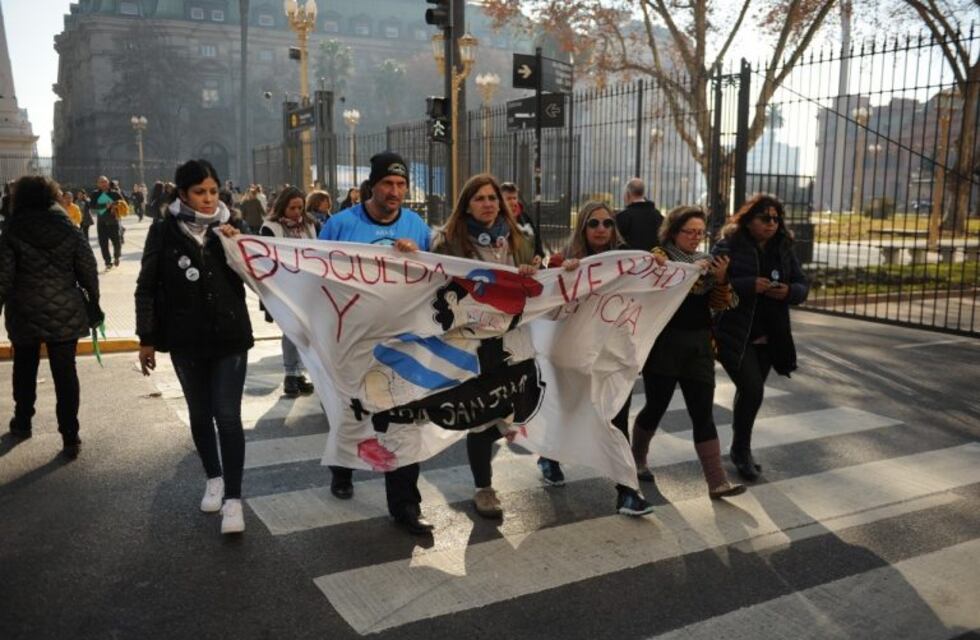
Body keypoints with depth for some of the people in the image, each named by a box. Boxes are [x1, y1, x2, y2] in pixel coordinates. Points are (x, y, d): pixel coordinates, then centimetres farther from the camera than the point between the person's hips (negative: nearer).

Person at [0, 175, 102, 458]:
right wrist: (93, 306, 9)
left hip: (25, 315, -1)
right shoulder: (70, 230, -1)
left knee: (25, 369, 20)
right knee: (65, 373, 3)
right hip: (66, 313, 1)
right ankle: (70, 438, 2)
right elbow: (88, 270, 0)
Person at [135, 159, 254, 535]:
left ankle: (233, 498, -2)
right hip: (186, 340, 1)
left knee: (228, 416, -6)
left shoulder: (228, 225, 0)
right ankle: (213, 478, 34)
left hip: (230, 337, 0)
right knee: (200, 414, 14)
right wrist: (147, 338, -2)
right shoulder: (164, 231, -4)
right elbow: (147, 288, 0)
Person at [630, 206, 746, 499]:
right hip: (664, 346, -4)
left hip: (699, 347, 4)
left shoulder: (706, 261, 12)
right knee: (656, 408, 7)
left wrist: (721, 279, -11)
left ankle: (717, 482, 2)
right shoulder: (659, 256, -3)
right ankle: (637, 459, 31)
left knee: (703, 415, 1)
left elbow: (721, 305, 7)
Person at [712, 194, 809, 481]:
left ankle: (740, 449, 31)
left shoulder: (784, 250, 8)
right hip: (734, 334, -6)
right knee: (752, 389, -14)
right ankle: (741, 449, 8)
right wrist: (750, 285, -26)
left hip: (769, 336, 6)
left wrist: (789, 291, -13)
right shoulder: (728, 246, -9)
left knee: (750, 391, 14)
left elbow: (803, 286, 10)